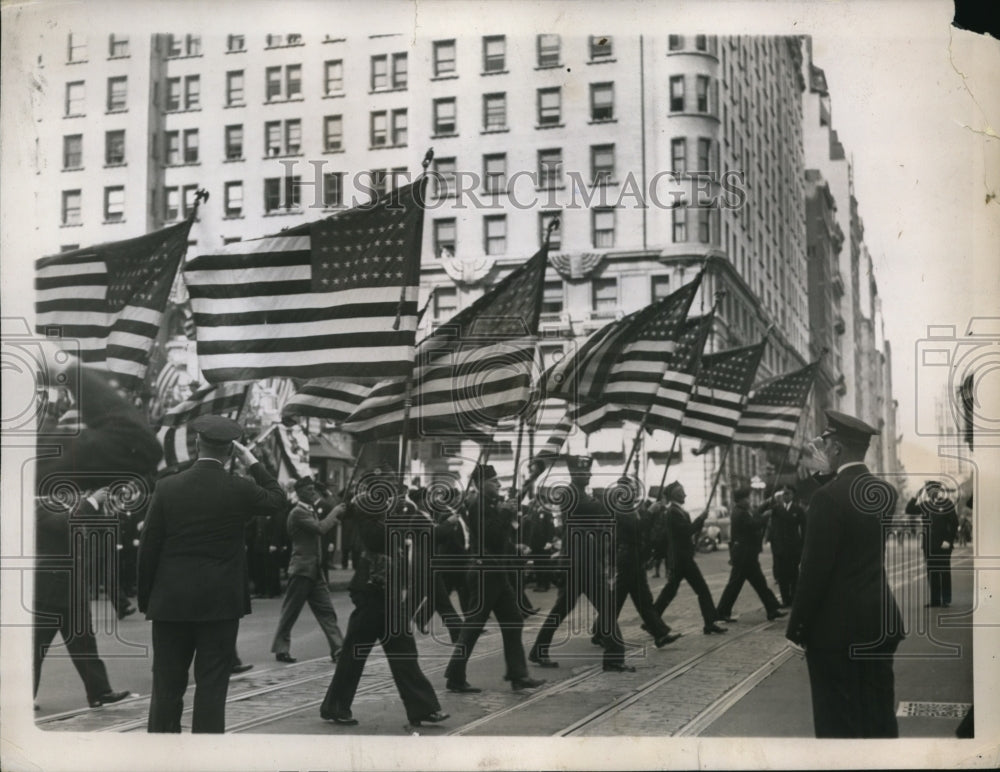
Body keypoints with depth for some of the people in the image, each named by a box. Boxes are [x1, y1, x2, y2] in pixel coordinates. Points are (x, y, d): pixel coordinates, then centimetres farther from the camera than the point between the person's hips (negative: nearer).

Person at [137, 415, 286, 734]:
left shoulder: (167, 487, -4)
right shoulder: (240, 490, -7)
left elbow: (148, 548, 0)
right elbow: (277, 498, 15)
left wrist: (145, 600, 9)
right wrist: (252, 462, 18)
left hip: (171, 603, 1)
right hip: (221, 603, -1)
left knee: (167, 687, 8)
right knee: (211, 687, 3)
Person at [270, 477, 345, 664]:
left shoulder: (311, 511, 16)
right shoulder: (298, 512, -13)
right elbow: (321, 528, -24)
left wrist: (335, 519, 3)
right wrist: (334, 512, -13)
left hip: (315, 570, 9)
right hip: (302, 570, -9)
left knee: (326, 611, 4)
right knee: (290, 612, 1)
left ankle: (338, 649, 2)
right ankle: (281, 650, 11)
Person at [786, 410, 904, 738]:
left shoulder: (829, 496, -17)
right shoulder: (886, 492, 5)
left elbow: (815, 569, -17)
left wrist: (797, 626, -8)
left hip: (837, 626, -7)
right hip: (881, 621, 7)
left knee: (838, 722, 1)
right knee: (880, 717, 14)